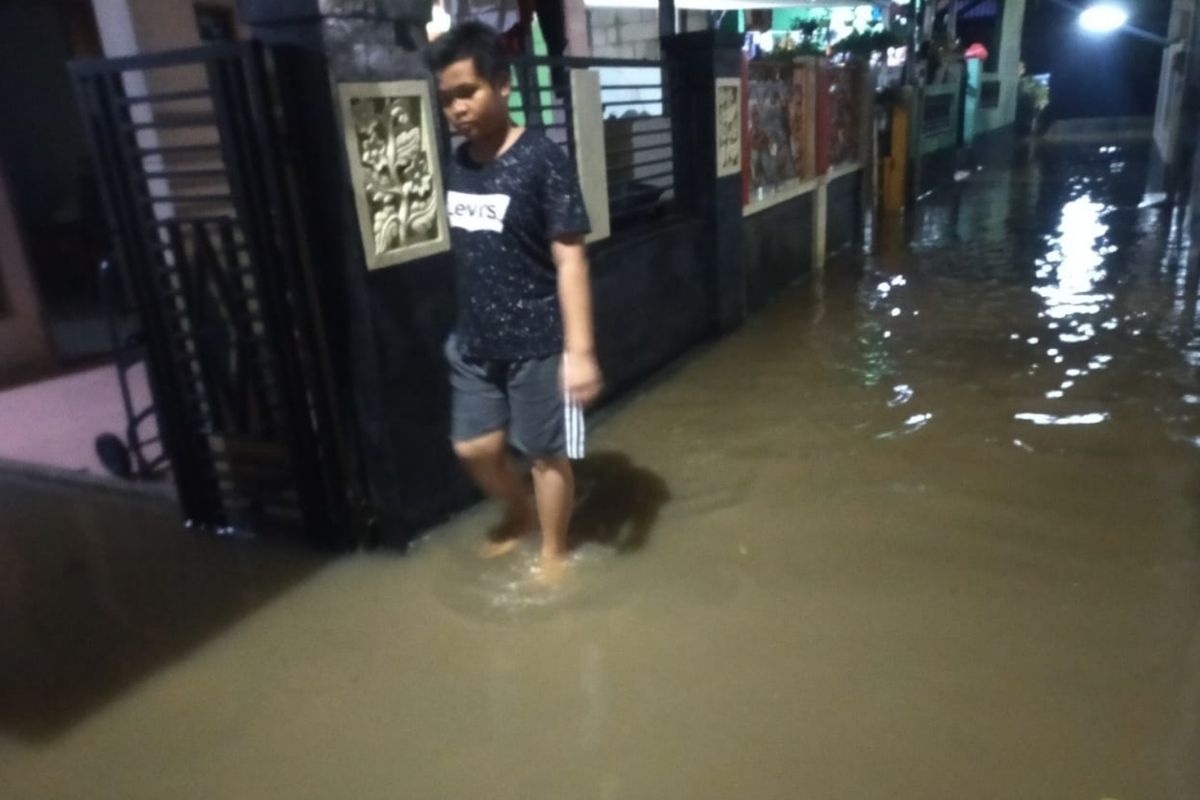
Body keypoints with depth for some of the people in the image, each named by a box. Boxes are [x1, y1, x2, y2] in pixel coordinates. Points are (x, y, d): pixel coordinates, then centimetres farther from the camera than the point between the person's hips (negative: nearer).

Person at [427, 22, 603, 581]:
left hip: (537, 342, -6)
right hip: (475, 342, 6)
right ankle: (521, 514, 42)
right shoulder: (457, 164, 4)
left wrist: (581, 350, -20)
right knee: (475, 447, 14)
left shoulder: (543, 161, -15)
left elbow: (570, 259, -16)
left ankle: (553, 552, 31)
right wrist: (465, 328, 17)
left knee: (546, 452, 9)